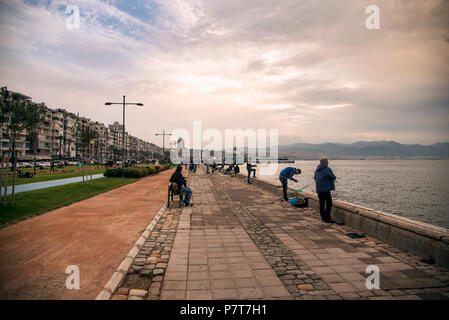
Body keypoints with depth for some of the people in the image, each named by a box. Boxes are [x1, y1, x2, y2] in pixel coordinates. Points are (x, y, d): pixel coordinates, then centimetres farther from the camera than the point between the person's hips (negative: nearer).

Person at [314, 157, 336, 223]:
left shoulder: (317, 170, 13)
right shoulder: (327, 169, -10)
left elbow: (315, 178, 23)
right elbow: (333, 178, -8)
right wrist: (330, 178, 11)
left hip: (319, 189, 8)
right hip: (325, 189, -8)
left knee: (322, 203, 13)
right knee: (329, 203, -7)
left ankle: (323, 217, 19)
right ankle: (327, 218, -10)